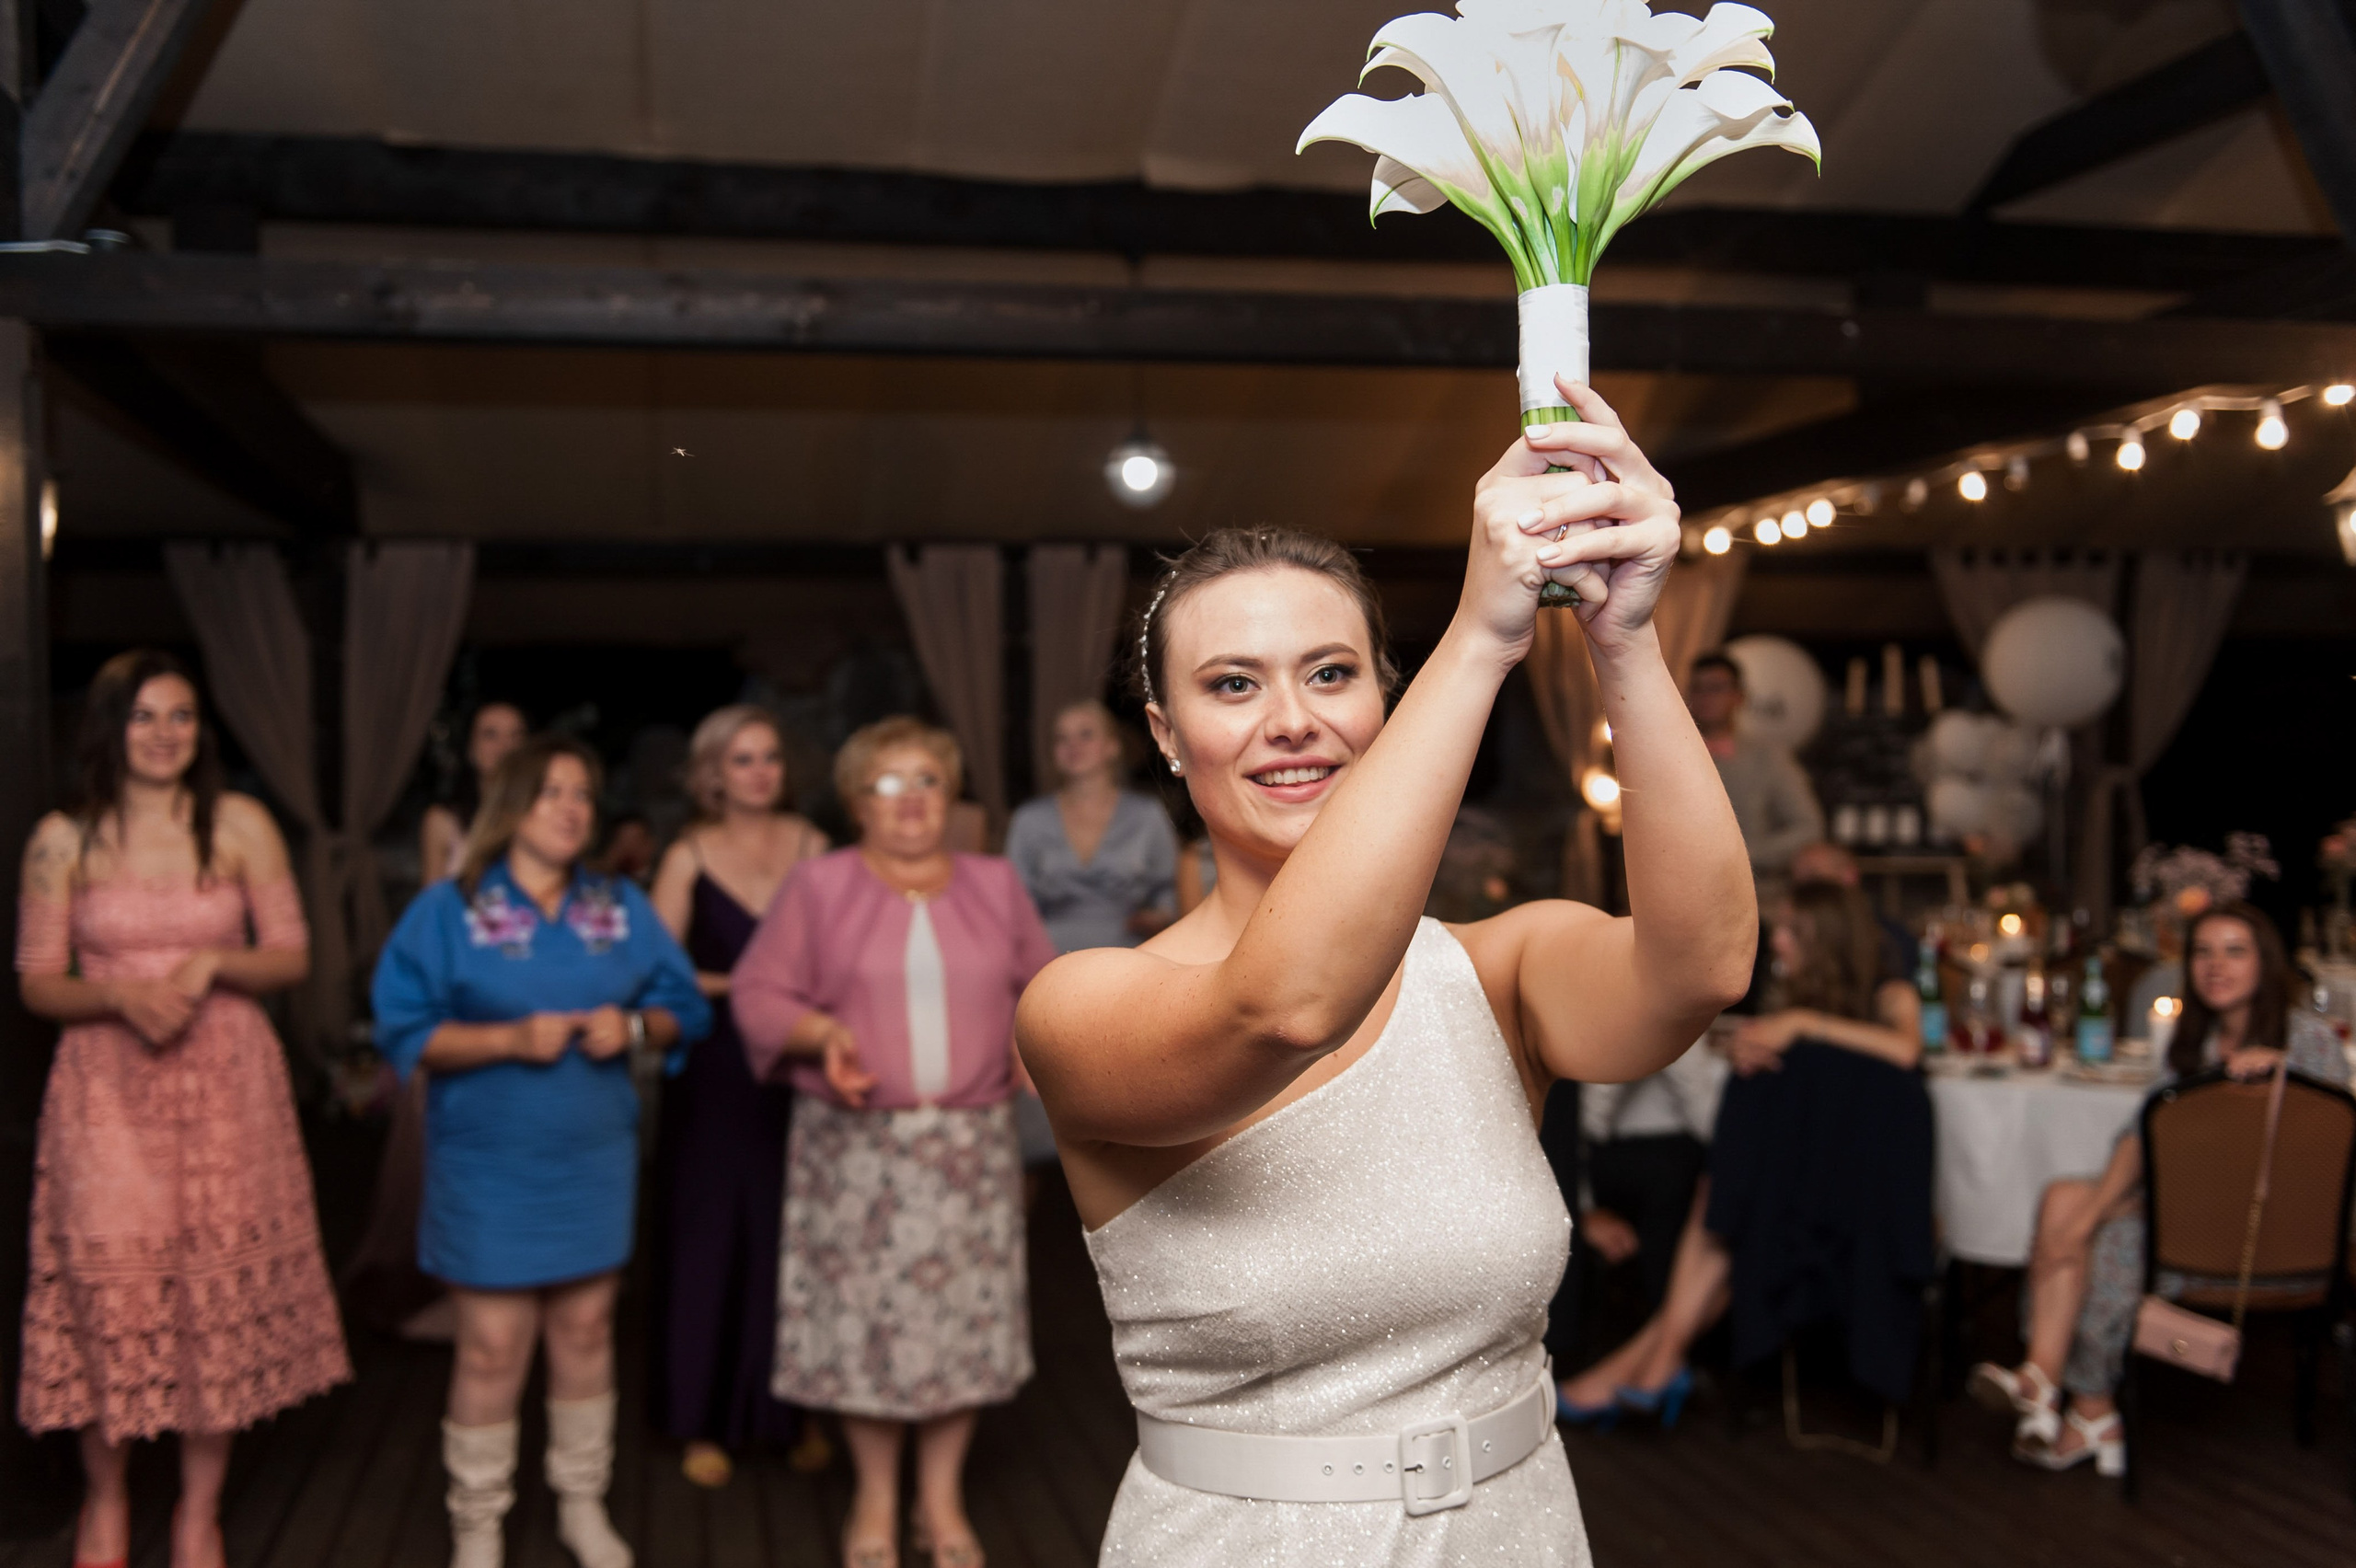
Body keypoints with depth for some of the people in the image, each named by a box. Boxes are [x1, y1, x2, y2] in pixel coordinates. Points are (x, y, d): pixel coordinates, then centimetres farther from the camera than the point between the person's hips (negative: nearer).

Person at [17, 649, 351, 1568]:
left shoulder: (241, 825, 2)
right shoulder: (63, 839, 2)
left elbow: (292, 957, 4)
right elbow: (37, 983, 3)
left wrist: (211, 963, -14)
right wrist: (119, 993, -15)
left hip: (225, 1085, 0)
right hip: (108, 1089, 0)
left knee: (221, 1292, 2)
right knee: (111, 1291, -2)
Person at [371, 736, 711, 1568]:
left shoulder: (622, 906, 6)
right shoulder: (448, 909, -5)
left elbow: (683, 1008, 7)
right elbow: (406, 1032, -9)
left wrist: (634, 1025, -14)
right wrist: (511, 1038, -21)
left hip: (595, 1160, 3)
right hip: (489, 1165, -3)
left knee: (586, 1329, 11)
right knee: (492, 1346, 0)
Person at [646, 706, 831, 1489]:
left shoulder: (811, 846, 4)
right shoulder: (689, 857, 0)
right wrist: (735, 985, -12)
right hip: (716, 1072, -1)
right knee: (711, 1234, 4)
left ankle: (797, 1409, 19)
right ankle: (706, 1420, 18)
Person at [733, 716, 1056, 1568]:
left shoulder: (995, 884, 9)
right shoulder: (819, 886, 0)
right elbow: (758, 991, 0)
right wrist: (822, 1034, -16)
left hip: (972, 1141, 2)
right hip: (857, 1143, -2)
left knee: (964, 1315, 5)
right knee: (862, 1316, 2)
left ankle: (942, 1499, 24)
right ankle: (874, 1499, 23)